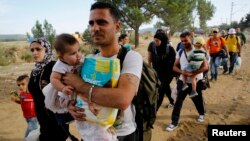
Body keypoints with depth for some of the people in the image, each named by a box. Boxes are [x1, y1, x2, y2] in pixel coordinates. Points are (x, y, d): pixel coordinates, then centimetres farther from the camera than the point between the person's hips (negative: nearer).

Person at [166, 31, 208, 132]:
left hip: (196, 82, -2)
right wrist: (182, 72, -20)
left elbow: (205, 67, -19)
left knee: (198, 100, 17)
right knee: (178, 102, -1)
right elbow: (174, 67, 2)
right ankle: (174, 122, 7)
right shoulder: (180, 52, 0)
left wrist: (192, 73, -30)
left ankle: (202, 114, 48)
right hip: (183, 81, 3)